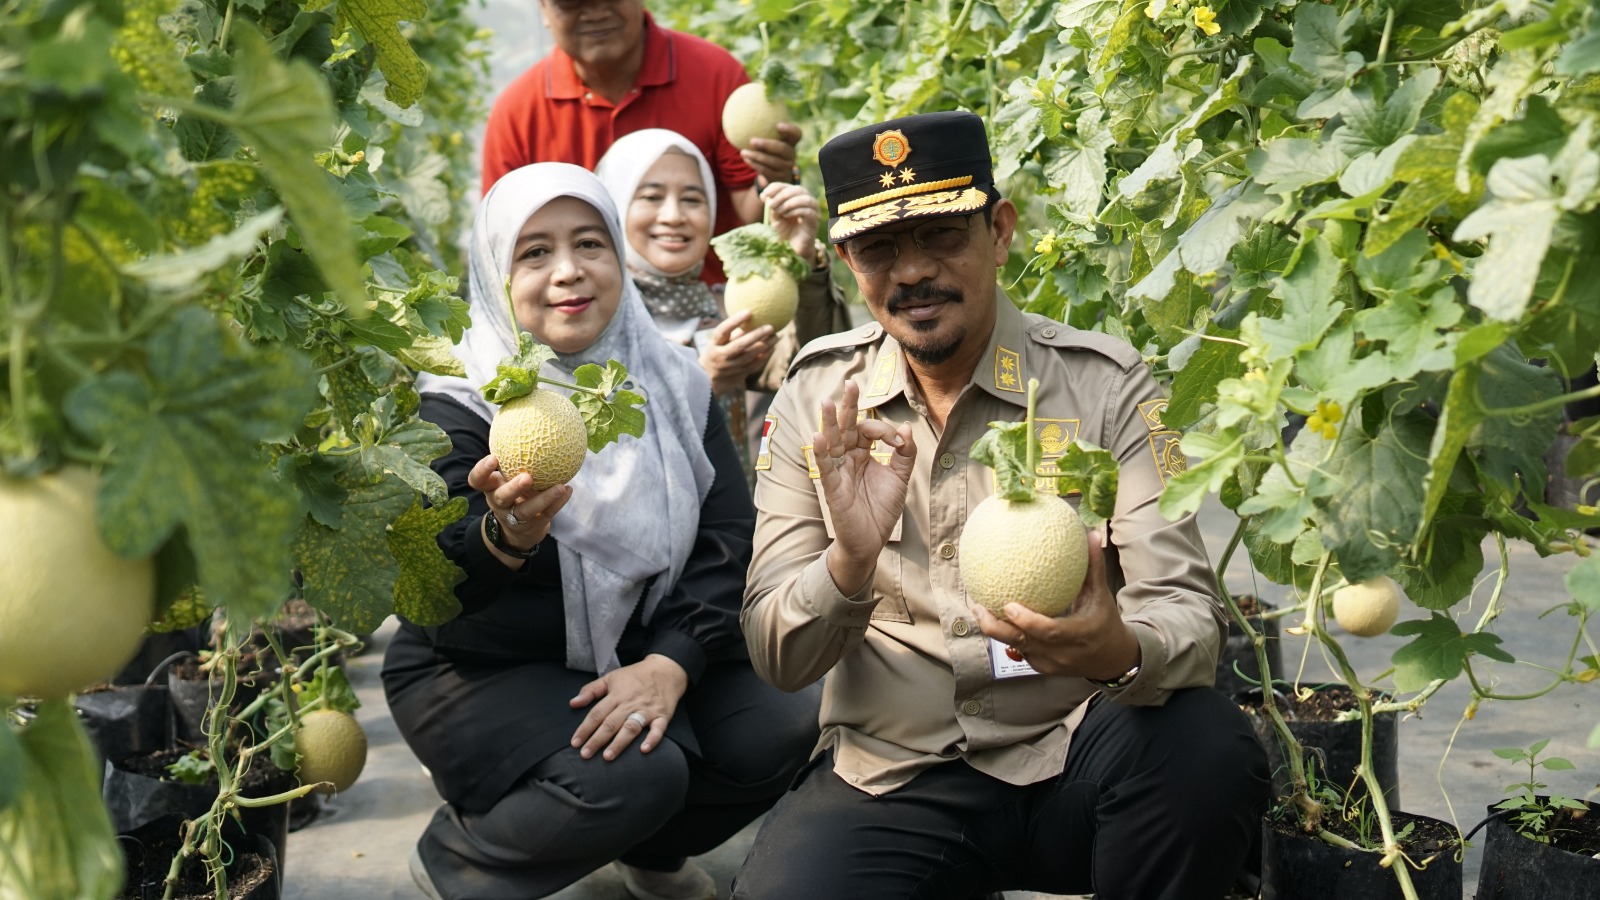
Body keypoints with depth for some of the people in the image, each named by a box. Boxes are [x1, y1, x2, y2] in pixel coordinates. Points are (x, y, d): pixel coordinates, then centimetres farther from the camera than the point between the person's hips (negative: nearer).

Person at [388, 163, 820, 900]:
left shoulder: (671, 383, 2)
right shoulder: (461, 400, -12)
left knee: (784, 728, -17)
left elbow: (727, 541, -5)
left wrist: (670, 661, -22)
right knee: (634, 776, -30)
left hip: (646, 656, 5)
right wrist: (509, 537, -46)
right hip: (480, 671, -5)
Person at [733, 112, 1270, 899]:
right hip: (891, 774, 0)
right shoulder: (816, 399, 2)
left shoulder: (1103, 384, -3)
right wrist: (850, 560, -24)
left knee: (1208, 748, -31)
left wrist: (1120, 652, -35)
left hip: (1071, 758, 0)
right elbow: (777, 660, -2)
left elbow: (1189, 612, -10)